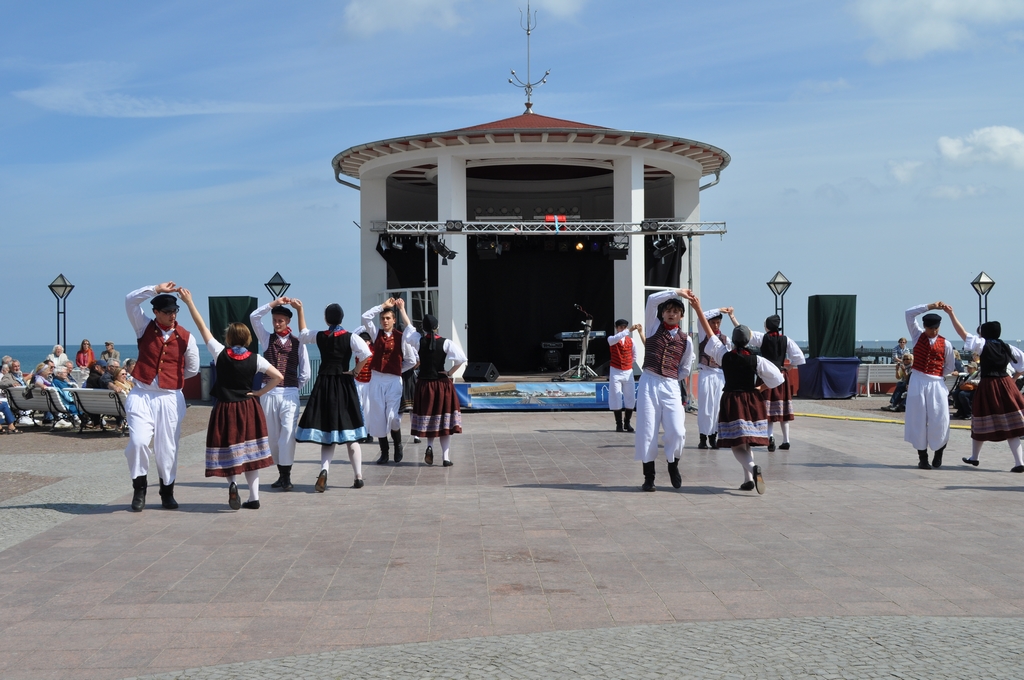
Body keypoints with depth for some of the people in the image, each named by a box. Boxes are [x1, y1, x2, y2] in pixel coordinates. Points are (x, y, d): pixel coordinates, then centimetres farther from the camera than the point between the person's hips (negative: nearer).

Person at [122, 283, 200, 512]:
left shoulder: (186, 337, 1)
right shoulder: (145, 327, 3)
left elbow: (192, 368, 14)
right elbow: (130, 301, -10)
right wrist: (157, 289, -14)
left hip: (170, 398, 0)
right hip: (142, 396, 0)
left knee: (167, 447, 4)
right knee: (138, 442, -14)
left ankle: (167, 491, 21)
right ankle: (139, 488, 5)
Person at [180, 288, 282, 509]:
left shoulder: (221, 354, -8)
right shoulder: (255, 359, -5)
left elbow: (202, 327, -2)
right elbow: (278, 377, -8)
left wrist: (189, 302, 4)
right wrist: (260, 392, -1)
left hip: (225, 410, -2)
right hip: (249, 409, 2)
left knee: (227, 451, 8)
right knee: (250, 452, 9)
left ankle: (231, 482, -20)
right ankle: (254, 497, 8)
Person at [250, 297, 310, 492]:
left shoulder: (298, 343, 5)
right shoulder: (267, 339, 11)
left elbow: (305, 373, 8)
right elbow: (254, 317, -2)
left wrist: (294, 387, 8)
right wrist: (275, 303, -3)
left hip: (289, 394, -3)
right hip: (269, 393, 3)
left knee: (288, 434, -12)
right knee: (273, 435, 5)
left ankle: (286, 476, -9)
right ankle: (281, 474, 14)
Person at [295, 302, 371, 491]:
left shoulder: (319, 336, 1)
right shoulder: (350, 337, -7)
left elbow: (302, 333, 23)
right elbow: (366, 354, -24)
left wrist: (300, 310, 28)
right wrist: (355, 371, -9)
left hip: (323, 385, 1)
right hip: (344, 384, -1)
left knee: (327, 434, 3)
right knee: (350, 435, 8)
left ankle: (324, 470, -21)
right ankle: (358, 477, 9)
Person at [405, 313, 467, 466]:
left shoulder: (419, 341, -3)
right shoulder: (446, 343, -8)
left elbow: (408, 327, 14)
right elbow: (461, 359, -17)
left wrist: (402, 310, 26)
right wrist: (450, 372, -3)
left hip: (423, 384, 2)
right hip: (442, 383, -1)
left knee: (427, 417, 16)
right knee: (444, 419, 4)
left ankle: (430, 446, -6)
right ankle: (445, 457, 2)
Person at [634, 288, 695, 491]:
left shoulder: (685, 341, 8)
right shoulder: (654, 327, 6)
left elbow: (684, 370, 18)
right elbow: (652, 299, -8)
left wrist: (669, 377, 9)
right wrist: (677, 292, -7)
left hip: (671, 387, 1)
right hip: (648, 384, -1)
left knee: (677, 431, -9)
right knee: (646, 431, -3)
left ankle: (673, 465, 19)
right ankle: (649, 477, 7)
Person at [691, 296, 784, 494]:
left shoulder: (724, 356, -7)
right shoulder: (756, 360, -7)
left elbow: (709, 332, -2)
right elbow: (776, 378, -4)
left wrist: (698, 309, 3)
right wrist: (760, 389, 11)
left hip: (731, 401, -2)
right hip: (752, 401, 2)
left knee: (737, 443, -4)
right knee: (746, 442, 15)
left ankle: (752, 468, -31)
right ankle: (748, 479, 11)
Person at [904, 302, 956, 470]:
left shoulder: (945, 344, 1)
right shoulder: (917, 336, 4)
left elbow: (949, 368, 12)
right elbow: (910, 313, -5)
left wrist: (936, 375, 4)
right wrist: (931, 306, -11)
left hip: (937, 384, -1)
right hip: (918, 383, 1)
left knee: (939, 421, -2)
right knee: (918, 420, 1)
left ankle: (938, 453, 21)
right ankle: (922, 457, 9)